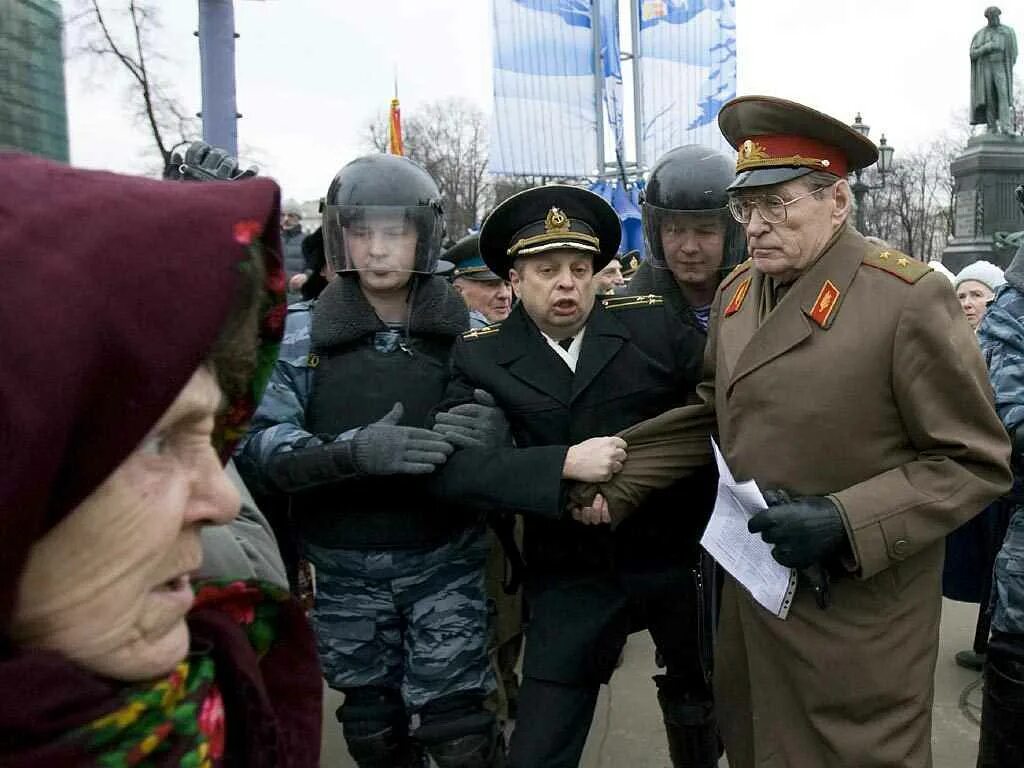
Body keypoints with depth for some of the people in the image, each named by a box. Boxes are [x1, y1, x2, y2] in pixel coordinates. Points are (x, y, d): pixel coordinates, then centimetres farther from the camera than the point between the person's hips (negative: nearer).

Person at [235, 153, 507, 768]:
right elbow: (258, 446, -9)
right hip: (345, 569, 1)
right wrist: (353, 451, -26)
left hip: (446, 560, -1)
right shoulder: (300, 336, -2)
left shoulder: (471, 333, 0)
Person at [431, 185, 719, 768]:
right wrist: (563, 464, -26)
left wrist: (636, 482, -15)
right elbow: (454, 466, -16)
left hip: (676, 555, 2)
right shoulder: (481, 356, -5)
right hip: (571, 576, -1)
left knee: (701, 710, 24)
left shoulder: (653, 323, -4)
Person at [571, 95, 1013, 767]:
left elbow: (977, 460, -12)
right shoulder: (737, 291, 4)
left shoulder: (910, 300, -17)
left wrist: (846, 522, -24)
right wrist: (617, 482, 5)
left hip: (856, 622, -5)